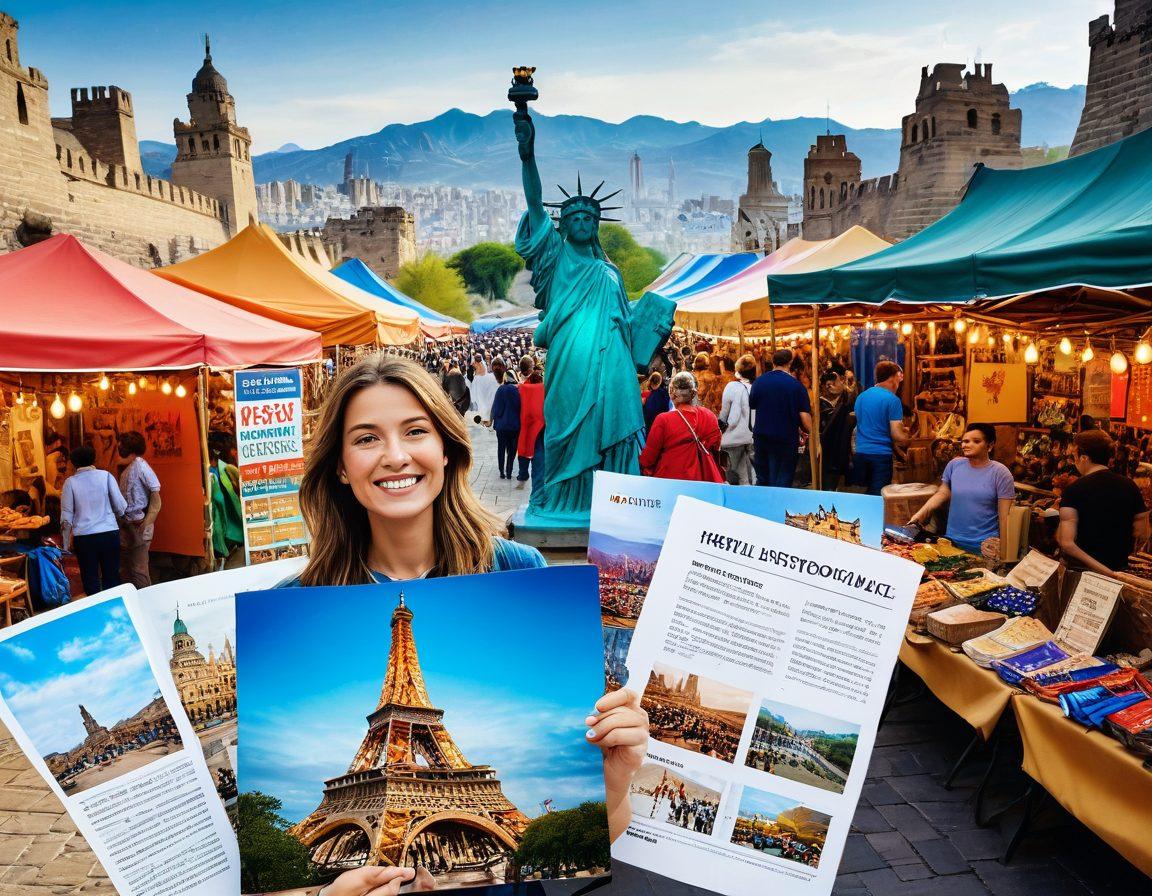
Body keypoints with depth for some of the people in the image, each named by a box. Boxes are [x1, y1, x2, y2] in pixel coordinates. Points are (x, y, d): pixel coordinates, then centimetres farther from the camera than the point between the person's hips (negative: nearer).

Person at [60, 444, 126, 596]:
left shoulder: (70, 482, 1)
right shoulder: (106, 475, 1)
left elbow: (66, 516, 1)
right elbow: (121, 506, -1)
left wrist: (67, 543, 10)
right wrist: (118, 516, 21)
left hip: (84, 537, 0)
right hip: (110, 532, 1)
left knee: (91, 580, 8)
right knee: (112, 578, 10)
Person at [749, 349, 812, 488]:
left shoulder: (759, 381, -1)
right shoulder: (796, 385, -11)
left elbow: (752, 405, 12)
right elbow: (804, 415, -14)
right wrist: (813, 434, -2)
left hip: (761, 436, 4)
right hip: (786, 439, -4)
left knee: (762, 479, 16)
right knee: (782, 481, 3)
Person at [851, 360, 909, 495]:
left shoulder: (861, 397, 10)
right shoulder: (892, 400, -10)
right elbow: (897, 436, -15)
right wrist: (906, 438, 9)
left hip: (860, 453, 6)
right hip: (881, 454, -6)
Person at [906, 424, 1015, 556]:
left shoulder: (1000, 473, -9)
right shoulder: (954, 464, 2)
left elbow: (1004, 516, -8)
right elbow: (942, 493, 11)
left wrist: (1003, 549, -8)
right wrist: (920, 513, -4)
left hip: (985, 545, -3)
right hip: (952, 540, 3)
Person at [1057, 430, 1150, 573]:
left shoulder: (1074, 490, -17)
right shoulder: (1130, 486, -3)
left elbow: (1066, 543, -26)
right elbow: (1142, 534, 5)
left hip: (1080, 568, -4)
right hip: (1119, 567, 4)